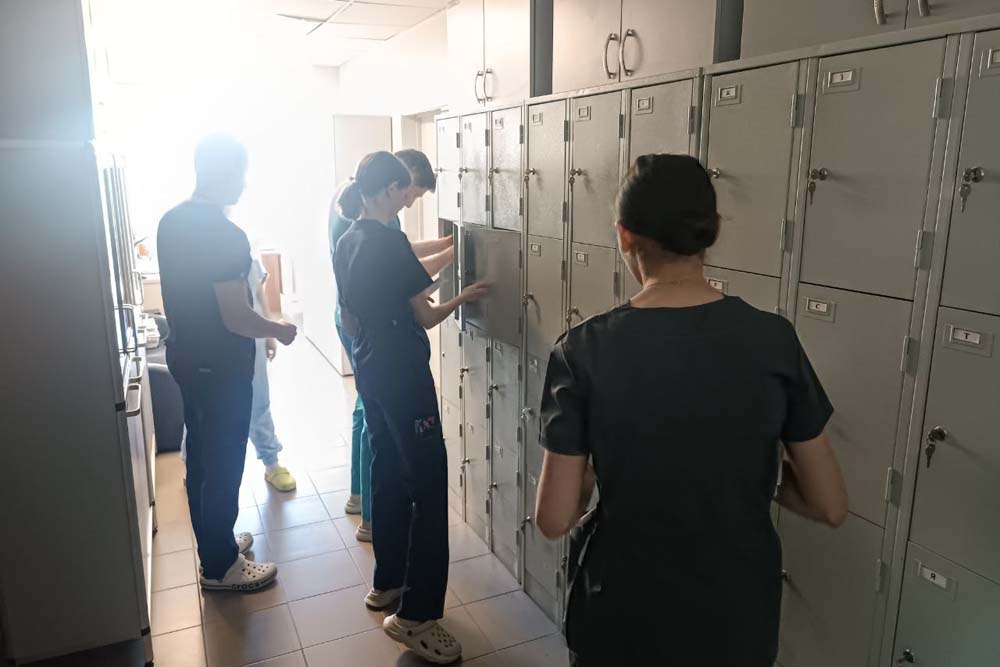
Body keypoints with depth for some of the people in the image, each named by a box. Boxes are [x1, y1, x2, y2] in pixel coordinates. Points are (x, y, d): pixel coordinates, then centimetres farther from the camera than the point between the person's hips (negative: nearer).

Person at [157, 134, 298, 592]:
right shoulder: (226, 235, -24)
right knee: (224, 463, 4)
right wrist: (277, 329, -7)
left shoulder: (171, 221, 5)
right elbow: (235, 318, -24)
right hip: (220, 366, -9)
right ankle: (220, 566, 19)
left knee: (200, 456, 19)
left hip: (185, 356, 9)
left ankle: (212, 542, 36)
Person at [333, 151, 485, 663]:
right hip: (402, 375, -9)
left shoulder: (347, 242, 8)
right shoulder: (389, 241, -17)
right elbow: (425, 317, -12)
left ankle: (387, 583, 31)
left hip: (369, 372, 9)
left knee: (387, 474, 18)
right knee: (429, 484, -4)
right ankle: (415, 616, 0)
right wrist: (461, 298, 5)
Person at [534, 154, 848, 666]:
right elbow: (830, 507, -6)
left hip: (623, 622, -1)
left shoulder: (584, 350, -18)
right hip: (739, 618, 2)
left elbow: (554, 519, -14)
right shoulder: (774, 340, -13)